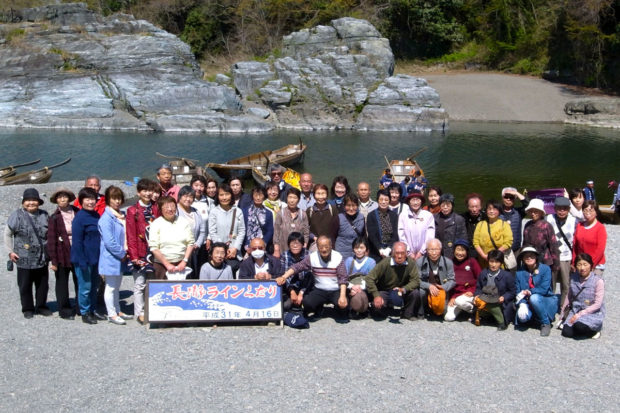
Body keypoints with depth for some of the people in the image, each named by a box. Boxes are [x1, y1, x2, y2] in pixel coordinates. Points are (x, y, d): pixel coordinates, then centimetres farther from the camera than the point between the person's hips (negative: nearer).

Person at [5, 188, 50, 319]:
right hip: (24, 259, -4)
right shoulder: (17, 215, -5)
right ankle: (27, 309, 17)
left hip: (42, 259, 4)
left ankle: (41, 306, 26)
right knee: (25, 285, 4)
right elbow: (7, 234, 1)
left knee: (43, 284, 11)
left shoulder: (44, 216, 7)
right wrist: (10, 251, -3)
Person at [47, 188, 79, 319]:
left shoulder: (77, 213, 2)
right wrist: (54, 261, -9)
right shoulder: (54, 218, -4)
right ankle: (65, 311, 19)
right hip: (62, 255, -2)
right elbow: (51, 240, -5)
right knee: (62, 284, 8)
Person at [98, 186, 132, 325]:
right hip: (111, 258, -8)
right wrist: (121, 254, -14)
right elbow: (109, 241, -22)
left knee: (117, 286, 18)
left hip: (121, 257, 8)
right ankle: (112, 314, 10)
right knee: (111, 287, 2)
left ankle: (117, 311, 28)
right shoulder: (106, 218, -16)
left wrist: (125, 253, 6)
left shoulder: (121, 216, 11)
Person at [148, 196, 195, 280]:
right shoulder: (156, 224, 1)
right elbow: (154, 248, -4)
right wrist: (167, 264, -8)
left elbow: (190, 243, 7)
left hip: (182, 264, 2)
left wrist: (184, 262, -4)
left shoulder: (184, 222, 9)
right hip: (162, 265, -2)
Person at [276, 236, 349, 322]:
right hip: (319, 291, 2)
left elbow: (343, 278, -13)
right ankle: (318, 309, 14)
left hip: (336, 291, -2)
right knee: (306, 302, -25)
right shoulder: (312, 257, -6)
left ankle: (341, 315, 9)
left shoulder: (338, 258, -11)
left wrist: (343, 296, -25)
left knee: (343, 304, -31)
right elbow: (297, 267, -7)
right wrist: (284, 277, -22)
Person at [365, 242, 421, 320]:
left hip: (402, 293, 2)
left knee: (415, 293, -25)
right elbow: (369, 278, -21)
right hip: (384, 292, -2)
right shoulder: (385, 263, -21)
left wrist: (403, 289, -36)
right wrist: (376, 295, -29)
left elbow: (416, 280, -19)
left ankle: (407, 314, 2)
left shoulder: (411, 263, -17)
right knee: (377, 305, -29)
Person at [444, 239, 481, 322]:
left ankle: (474, 310, -4)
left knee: (460, 301, -36)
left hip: (469, 294, -2)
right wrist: (452, 297, -2)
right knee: (448, 317, -17)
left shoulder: (472, 261, 3)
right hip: (455, 295, 3)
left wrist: (472, 291, -12)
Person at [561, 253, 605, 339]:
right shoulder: (573, 278, 0)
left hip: (593, 313, -4)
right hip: (575, 311, 4)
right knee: (566, 332, -20)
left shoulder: (598, 281, -15)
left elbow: (597, 304, -16)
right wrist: (563, 312, 20)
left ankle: (594, 330, -1)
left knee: (579, 326, -33)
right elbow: (569, 296, 15)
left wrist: (580, 314, -20)